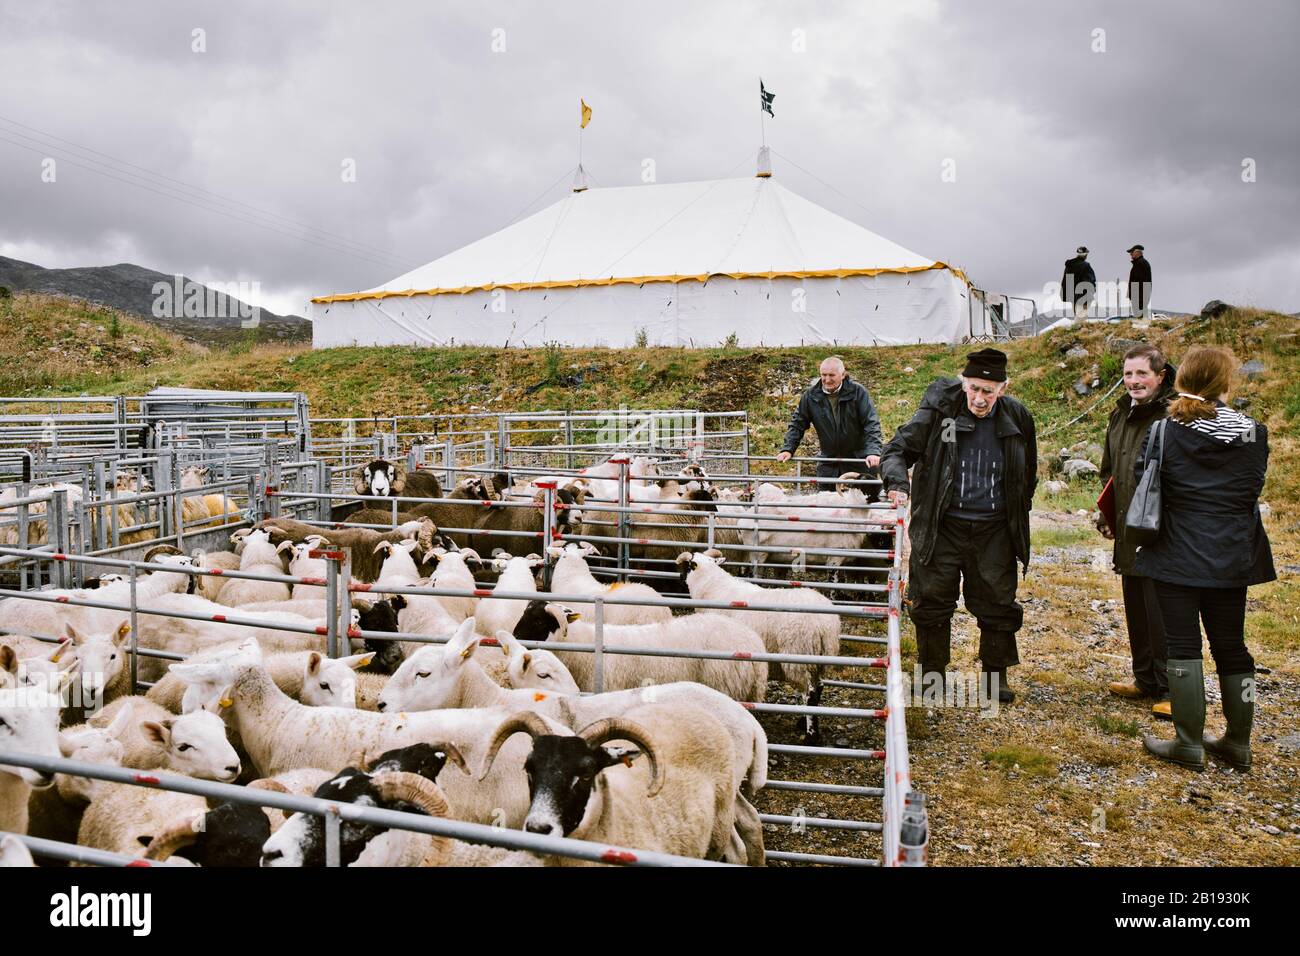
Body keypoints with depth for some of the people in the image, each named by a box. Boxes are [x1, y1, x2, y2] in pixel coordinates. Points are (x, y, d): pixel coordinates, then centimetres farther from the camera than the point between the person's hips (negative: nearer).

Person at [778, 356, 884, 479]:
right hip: (828, 462, 3)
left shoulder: (858, 392, -10)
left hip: (858, 460, -2)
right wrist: (787, 449, -7)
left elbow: (871, 423, -15)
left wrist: (873, 452, -27)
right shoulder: (811, 395, -2)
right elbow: (797, 425, 5)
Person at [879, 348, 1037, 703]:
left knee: (997, 604, 10)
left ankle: (996, 676, 27)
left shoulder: (1016, 418, -1)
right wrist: (897, 481, -25)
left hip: (994, 530, 2)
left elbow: (1027, 474, 15)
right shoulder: (939, 411, -10)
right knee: (933, 602, 6)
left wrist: (1018, 517, 14)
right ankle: (932, 674, 22)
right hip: (943, 526, -2)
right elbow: (899, 448, -6)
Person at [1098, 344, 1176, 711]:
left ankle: (1172, 688, 11)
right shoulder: (1121, 415, 13)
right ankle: (1146, 680, 31)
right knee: (1135, 608, 17)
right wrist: (1106, 514, 18)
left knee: (1161, 612, -2)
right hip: (1129, 533, 9)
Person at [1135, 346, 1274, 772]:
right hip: (1232, 560, 4)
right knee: (1231, 646, 13)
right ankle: (1238, 743, 23)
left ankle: (1189, 743, 9)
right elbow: (1254, 491, 8)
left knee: (1183, 645, 4)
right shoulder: (1253, 434, -1)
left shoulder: (1164, 432, -11)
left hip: (1177, 558, -3)